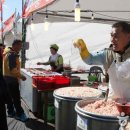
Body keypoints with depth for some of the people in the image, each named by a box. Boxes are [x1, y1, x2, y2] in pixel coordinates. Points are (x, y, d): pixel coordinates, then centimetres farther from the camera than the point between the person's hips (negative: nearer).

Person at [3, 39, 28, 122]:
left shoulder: (9, 53, 12)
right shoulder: (12, 55, -20)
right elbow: (12, 69, -25)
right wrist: (21, 76, -18)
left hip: (8, 78, 10)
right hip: (12, 79, -10)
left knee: (10, 96, 16)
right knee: (16, 97, -3)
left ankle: (11, 112, 27)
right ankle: (19, 114, 4)